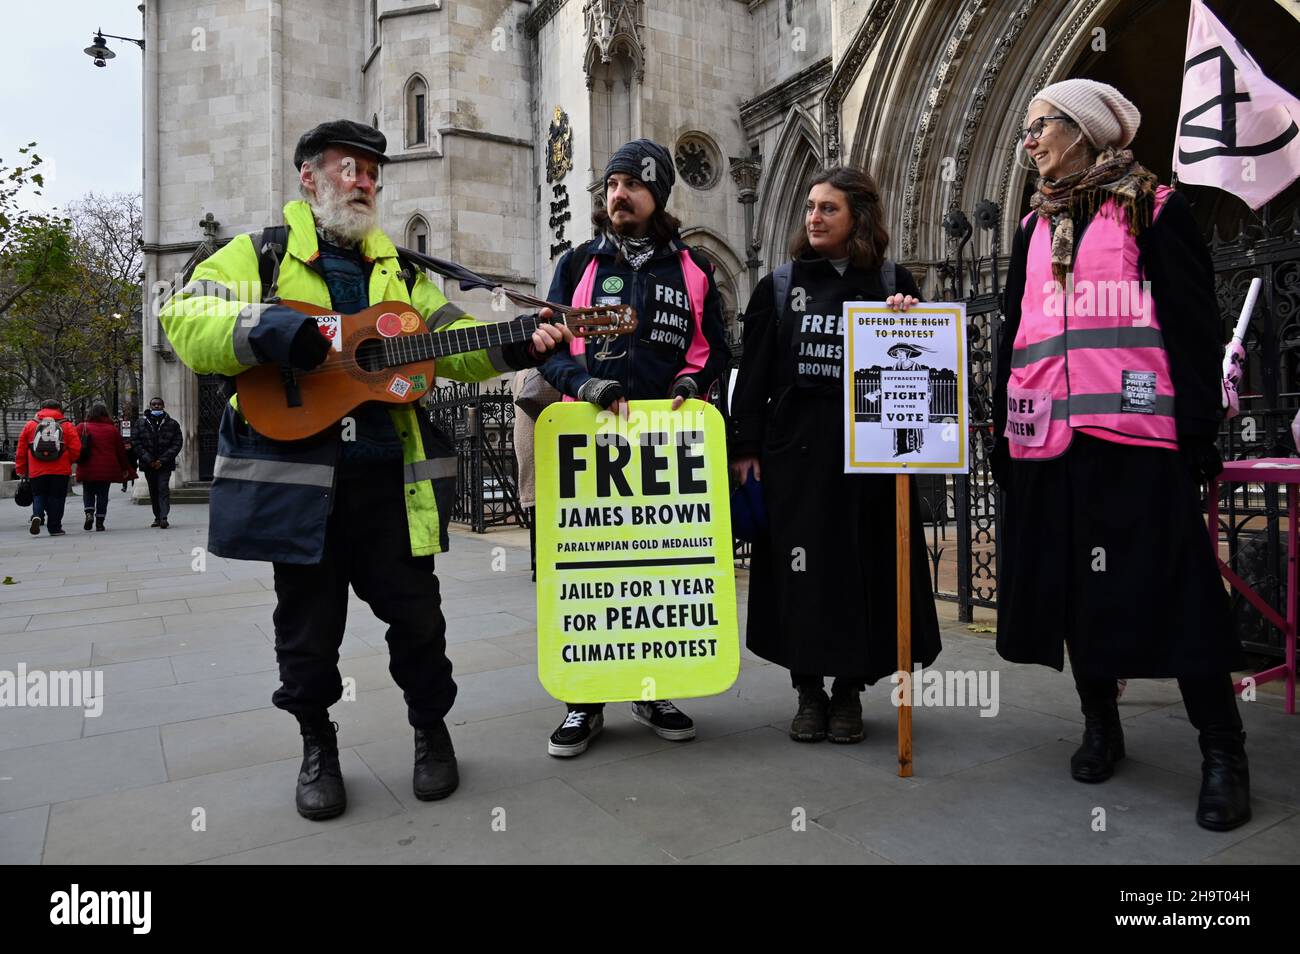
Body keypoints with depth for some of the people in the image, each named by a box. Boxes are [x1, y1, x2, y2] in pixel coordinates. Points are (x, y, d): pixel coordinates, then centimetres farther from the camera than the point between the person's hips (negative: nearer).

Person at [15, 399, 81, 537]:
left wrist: (20, 470, 17)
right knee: (56, 498, 6)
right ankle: (54, 528, 7)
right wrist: (68, 461, 15)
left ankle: (37, 515, -13)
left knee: (38, 495, 14)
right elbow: (76, 449, -4)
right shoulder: (67, 426, 2)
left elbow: (21, 450, 9)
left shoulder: (30, 425, 8)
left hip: (36, 471, 1)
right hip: (60, 470, -1)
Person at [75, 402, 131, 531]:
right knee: (103, 494, 7)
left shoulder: (83, 427, -1)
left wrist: (77, 461, 13)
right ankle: (99, 521, 6)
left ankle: (89, 512, -6)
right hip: (107, 469, 1)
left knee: (88, 492, 16)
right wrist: (124, 468, 15)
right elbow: (120, 449, 7)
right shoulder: (112, 429, 3)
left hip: (88, 468, 0)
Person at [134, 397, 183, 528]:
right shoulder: (141, 423, 6)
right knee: (153, 492, 10)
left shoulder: (172, 423, 2)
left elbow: (178, 443, -1)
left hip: (165, 464, -3)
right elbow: (136, 443, 3)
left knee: (163, 488, -13)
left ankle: (163, 517, -18)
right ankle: (157, 517, 19)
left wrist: (163, 460, -10)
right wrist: (148, 460, -9)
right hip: (148, 464, 3)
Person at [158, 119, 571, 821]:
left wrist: (513, 346, -9)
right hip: (298, 477, -2)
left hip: (389, 477, 3)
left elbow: (452, 337, 10)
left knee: (415, 613, 6)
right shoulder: (259, 255, 8)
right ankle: (317, 745, 29)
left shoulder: (398, 271, 19)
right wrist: (269, 331, -21)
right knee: (309, 625, 8)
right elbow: (183, 321, -3)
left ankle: (431, 730, 27)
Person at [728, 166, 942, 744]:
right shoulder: (779, 285, 9)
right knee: (799, 571, 2)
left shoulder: (893, 284, 8)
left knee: (863, 568, 3)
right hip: (793, 448, 0)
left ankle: (850, 690, 19)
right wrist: (744, 448, -3)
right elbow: (754, 373, 4)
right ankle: (808, 690, 17)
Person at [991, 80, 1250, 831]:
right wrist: (1004, 432, 13)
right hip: (1048, 433, 5)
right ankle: (1101, 724, 24)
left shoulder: (1154, 209, 4)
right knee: (1073, 583, 8)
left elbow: (1195, 324, -1)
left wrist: (1199, 431, -9)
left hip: (1134, 432, -5)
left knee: (1171, 585, -4)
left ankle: (1223, 751, 8)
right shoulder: (1035, 227, 19)